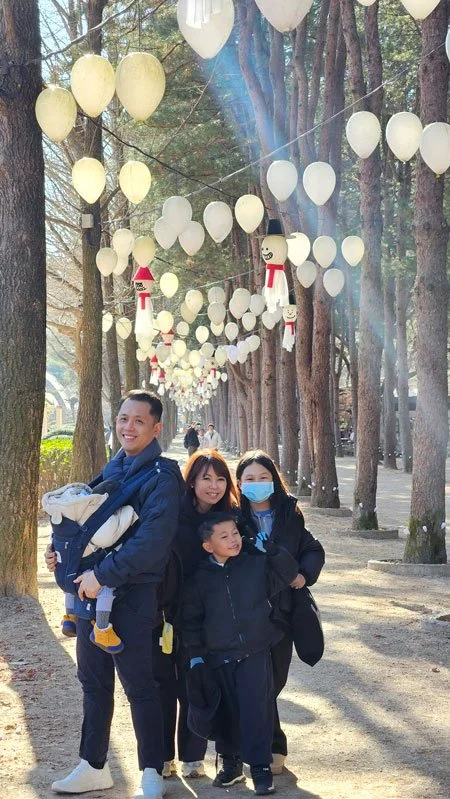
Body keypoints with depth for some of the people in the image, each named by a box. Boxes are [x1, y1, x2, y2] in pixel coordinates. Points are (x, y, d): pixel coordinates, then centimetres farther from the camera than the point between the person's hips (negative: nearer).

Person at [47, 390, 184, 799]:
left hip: (132, 595, -7)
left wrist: (103, 575, -22)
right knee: (94, 681, 15)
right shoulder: (113, 468, 11)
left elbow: (152, 542, -23)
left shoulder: (162, 476, -13)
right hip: (92, 586, 7)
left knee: (140, 686, 2)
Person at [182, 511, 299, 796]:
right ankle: (231, 762, 24)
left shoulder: (257, 565, 1)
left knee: (256, 708, -7)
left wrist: (272, 550, -13)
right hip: (218, 657, 2)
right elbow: (191, 619, 6)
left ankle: (261, 767, 1)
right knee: (226, 711, 9)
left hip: (255, 654, -2)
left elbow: (288, 573, 1)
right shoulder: (201, 578, 2)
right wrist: (196, 655, 3)